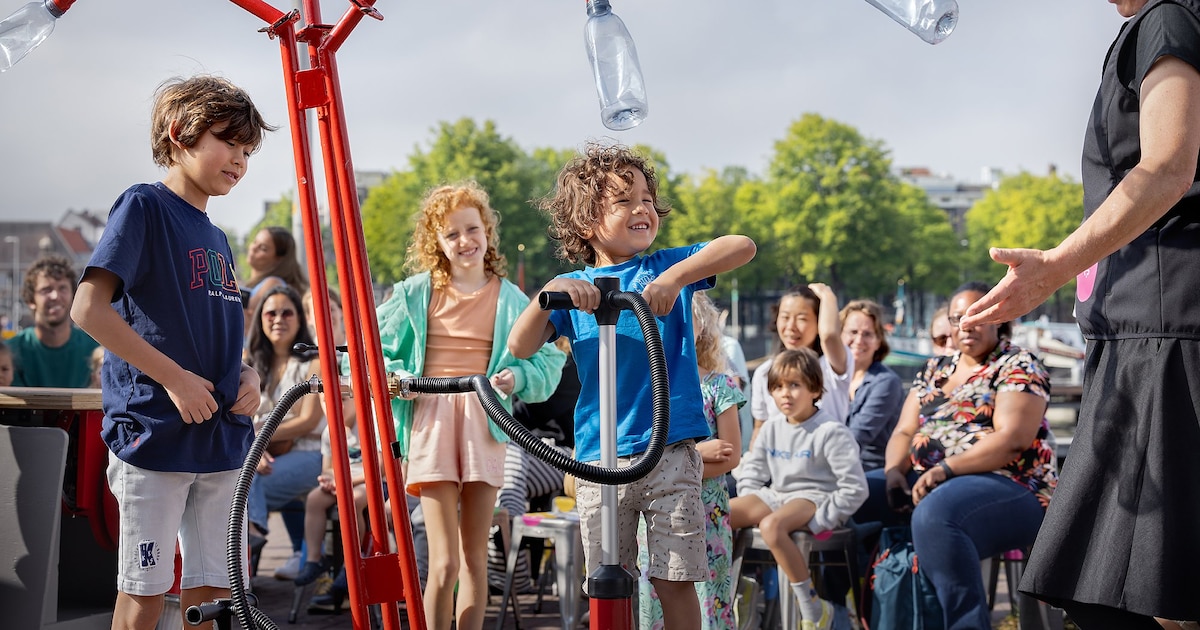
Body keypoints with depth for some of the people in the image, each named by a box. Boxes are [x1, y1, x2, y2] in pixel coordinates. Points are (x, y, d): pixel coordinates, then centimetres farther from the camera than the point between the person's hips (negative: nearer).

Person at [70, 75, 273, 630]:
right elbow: (88, 309, -17)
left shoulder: (216, 239, 16)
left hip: (221, 438, 7)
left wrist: (247, 374, 3)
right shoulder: (143, 207, -7)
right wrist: (174, 377, -17)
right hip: (153, 432, -7)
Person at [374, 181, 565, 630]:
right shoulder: (415, 293, 6)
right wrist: (393, 377, -6)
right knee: (444, 564, -9)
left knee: (475, 559, 8)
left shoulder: (509, 299, 8)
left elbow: (548, 361, 5)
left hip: (484, 423, 2)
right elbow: (376, 350, 12)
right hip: (430, 421, -2)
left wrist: (517, 377, -13)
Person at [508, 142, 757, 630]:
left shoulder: (667, 268, 5)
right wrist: (549, 294, -21)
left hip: (670, 450, -1)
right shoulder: (573, 288, 8)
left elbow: (742, 246, -10)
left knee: (675, 582, -1)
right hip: (599, 457, 1)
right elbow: (520, 347, -5)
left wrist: (676, 277, -23)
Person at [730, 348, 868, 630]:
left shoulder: (831, 432, -9)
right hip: (776, 496, 7)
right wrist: (753, 507, -2)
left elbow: (855, 489, -14)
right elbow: (750, 475, 16)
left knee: (772, 525, -38)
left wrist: (820, 519, -18)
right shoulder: (770, 431, 11)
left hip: (814, 498, -7)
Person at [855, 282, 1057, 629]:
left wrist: (945, 468, -24)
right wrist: (894, 468, -7)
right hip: (925, 479, 7)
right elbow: (904, 432, 15)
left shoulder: (1018, 366, -2)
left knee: (935, 514, -39)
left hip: (1011, 488, -7)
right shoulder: (934, 370, 19)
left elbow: (1011, 440, -16)